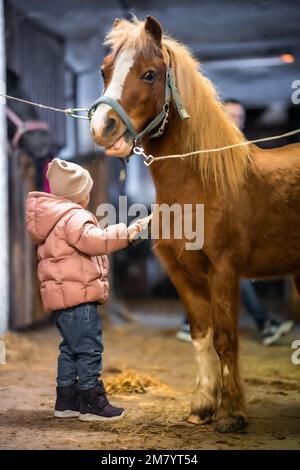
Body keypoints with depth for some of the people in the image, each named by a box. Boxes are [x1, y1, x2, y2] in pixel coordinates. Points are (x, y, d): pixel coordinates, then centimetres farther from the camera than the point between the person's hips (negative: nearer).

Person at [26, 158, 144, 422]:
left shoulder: (54, 216, 20)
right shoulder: (74, 217, -13)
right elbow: (93, 240, -28)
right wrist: (126, 233, -22)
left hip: (60, 295, 11)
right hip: (77, 294, -11)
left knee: (70, 348, 16)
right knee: (89, 348, -6)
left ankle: (66, 401, 20)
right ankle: (92, 404, -2)